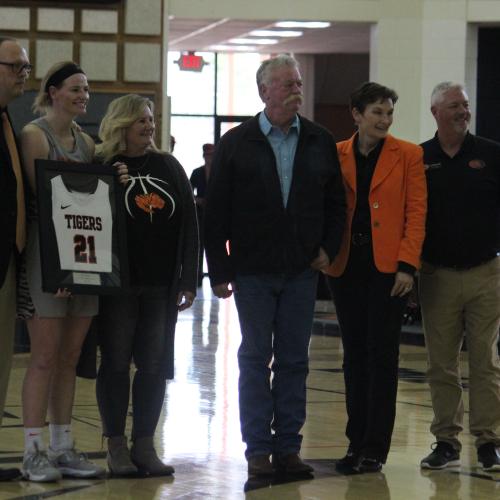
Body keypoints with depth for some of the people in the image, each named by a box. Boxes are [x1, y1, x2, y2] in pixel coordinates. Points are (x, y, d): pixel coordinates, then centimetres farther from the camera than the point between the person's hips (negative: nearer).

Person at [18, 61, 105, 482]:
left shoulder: (86, 142, 16)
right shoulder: (34, 135, -4)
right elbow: (40, 196, -11)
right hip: (47, 251, -7)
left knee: (69, 357, 8)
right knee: (45, 356, -7)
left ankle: (63, 448, 12)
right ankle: (35, 452, -3)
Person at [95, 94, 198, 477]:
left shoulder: (169, 167, 9)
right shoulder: (101, 168, -3)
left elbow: (189, 225, 8)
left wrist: (188, 279, 4)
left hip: (161, 284, 4)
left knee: (155, 365, 4)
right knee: (116, 363, 2)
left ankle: (145, 445, 13)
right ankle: (116, 446, 11)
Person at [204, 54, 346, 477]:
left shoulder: (320, 142, 6)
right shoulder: (236, 144, -1)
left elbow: (336, 204, 13)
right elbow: (216, 212, -1)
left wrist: (328, 249, 1)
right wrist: (219, 270, -5)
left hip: (302, 269, 2)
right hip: (253, 271, -2)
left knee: (294, 361, 6)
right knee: (255, 359, 2)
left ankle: (288, 446, 12)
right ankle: (258, 449, 7)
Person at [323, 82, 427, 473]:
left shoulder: (407, 156, 1)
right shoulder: (335, 156, 7)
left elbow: (416, 213, -3)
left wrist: (407, 265, -11)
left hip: (388, 266, -3)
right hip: (347, 265, 3)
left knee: (381, 355, -2)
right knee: (354, 354, 8)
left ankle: (375, 448, 3)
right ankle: (357, 444, 15)